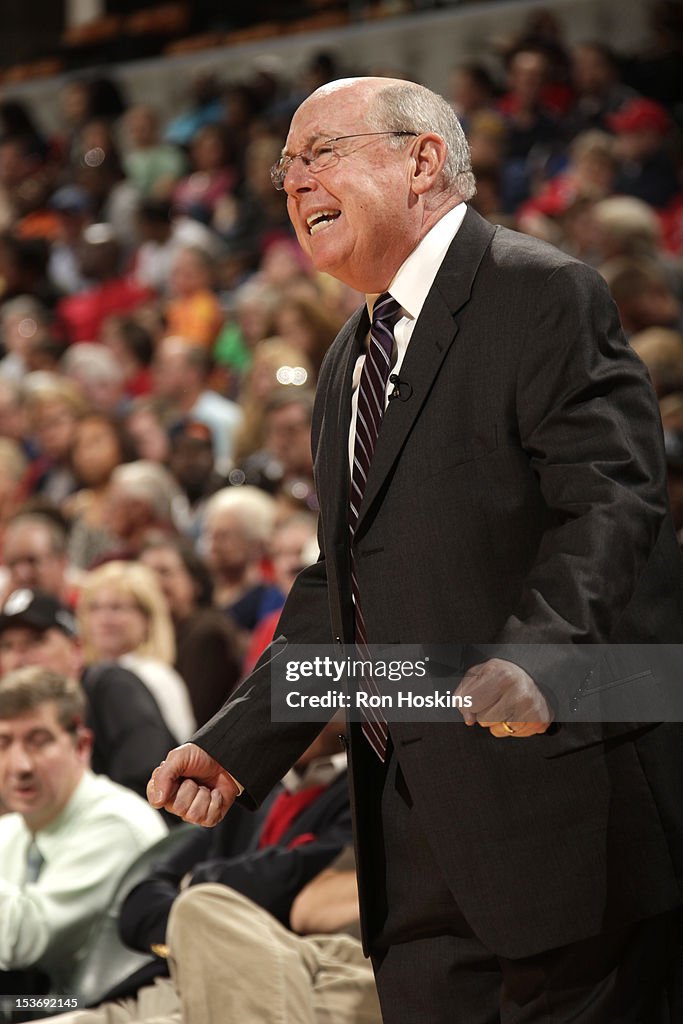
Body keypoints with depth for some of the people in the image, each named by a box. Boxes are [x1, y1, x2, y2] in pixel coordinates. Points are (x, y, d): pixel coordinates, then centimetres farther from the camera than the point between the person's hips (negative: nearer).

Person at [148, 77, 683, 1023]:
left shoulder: (544, 296, -7)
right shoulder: (349, 363, 22)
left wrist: (538, 653, -35)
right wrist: (236, 743, 15)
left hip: (562, 796, -8)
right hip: (415, 820, 8)